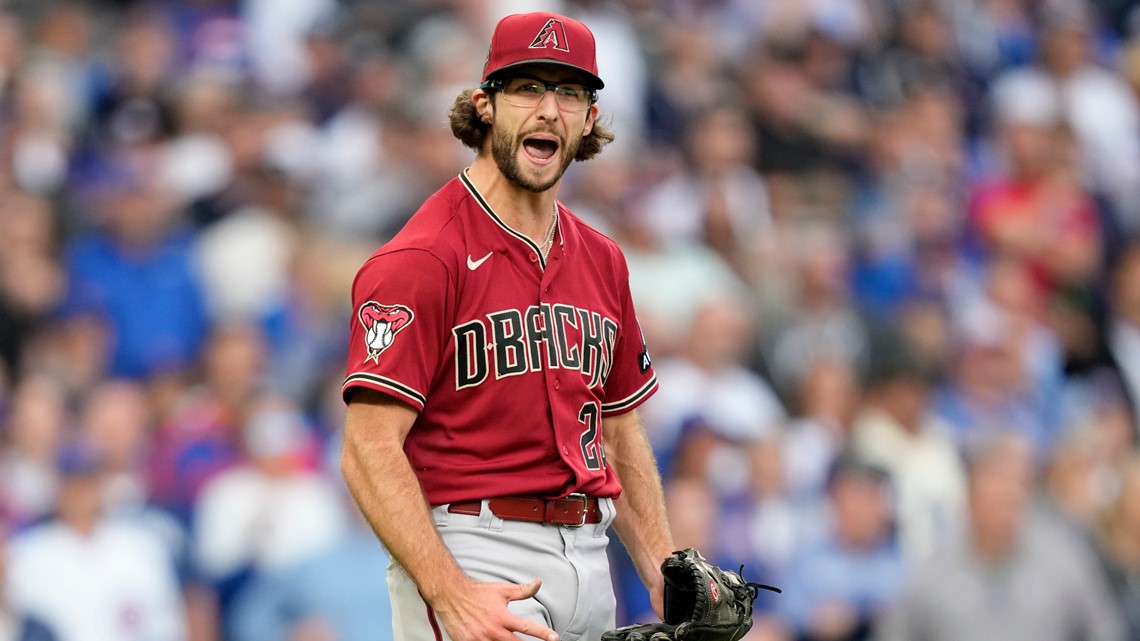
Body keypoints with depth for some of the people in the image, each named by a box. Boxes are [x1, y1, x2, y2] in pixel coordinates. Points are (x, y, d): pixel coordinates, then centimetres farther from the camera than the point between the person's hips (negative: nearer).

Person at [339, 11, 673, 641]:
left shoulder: (602, 262, 15)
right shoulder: (421, 260, -8)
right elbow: (369, 449, -15)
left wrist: (667, 581, 10)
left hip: (589, 562, 7)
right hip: (471, 555, -7)